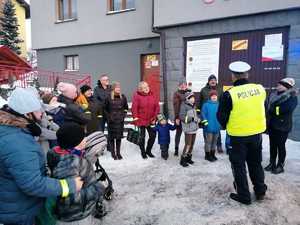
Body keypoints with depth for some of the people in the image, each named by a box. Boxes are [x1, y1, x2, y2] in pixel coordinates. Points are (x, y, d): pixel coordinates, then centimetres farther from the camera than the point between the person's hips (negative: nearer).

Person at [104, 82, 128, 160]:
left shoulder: (123, 97, 5)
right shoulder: (108, 98, -5)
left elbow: (126, 108, 15)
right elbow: (105, 109, 2)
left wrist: (124, 115, 4)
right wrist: (108, 116, -5)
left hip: (120, 120, 3)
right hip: (111, 121, -3)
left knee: (119, 136, 7)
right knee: (112, 137, 2)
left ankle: (118, 153, 19)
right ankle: (113, 153, 13)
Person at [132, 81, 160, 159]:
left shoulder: (152, 95, 1)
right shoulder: (137, 95, -10)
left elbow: (157, 106, 3)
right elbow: (134, 107, -12)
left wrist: (155, 117, -1)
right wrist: (135, 117, -15)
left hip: (151, 120, 4)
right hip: (141, 120, -4)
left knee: (153, 135, 7)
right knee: (142, 136, 8)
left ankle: (148, 150, 29)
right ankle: (143, 152, 27)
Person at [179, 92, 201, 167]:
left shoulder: (193, 106, 13)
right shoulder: (184, 106, -10)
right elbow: (181, 116, -17)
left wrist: (198, 119, 2)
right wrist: (191, 118, -25)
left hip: (194, 128, 8)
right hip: (188, 129, -8)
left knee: (192, 144, 13)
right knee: (188, 144, -7)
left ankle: (188, 158, 27)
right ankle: (183, 160, 5)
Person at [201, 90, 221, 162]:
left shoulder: (219, 105, 8)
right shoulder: (206, 105, -6)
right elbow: (203, 114, -8)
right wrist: (205, 122, -13)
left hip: (217, 127, 5)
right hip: (209, 127, -5)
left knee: (214, 141, 14)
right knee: (208, 141, -2)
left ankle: (212, 154, 27)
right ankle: (207, 155, 11)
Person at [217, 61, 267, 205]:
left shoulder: (229, 94, -18)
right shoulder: (260, 89, -5)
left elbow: (221, 116, -9)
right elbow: (261, 108, 9)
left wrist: (226, 126, 10)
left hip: (238, 136, -4)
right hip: (257, 133, 5)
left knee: (239, 165, 13)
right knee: (256, 163, 23)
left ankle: (244, 196, 23)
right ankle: (260, 191, 36)